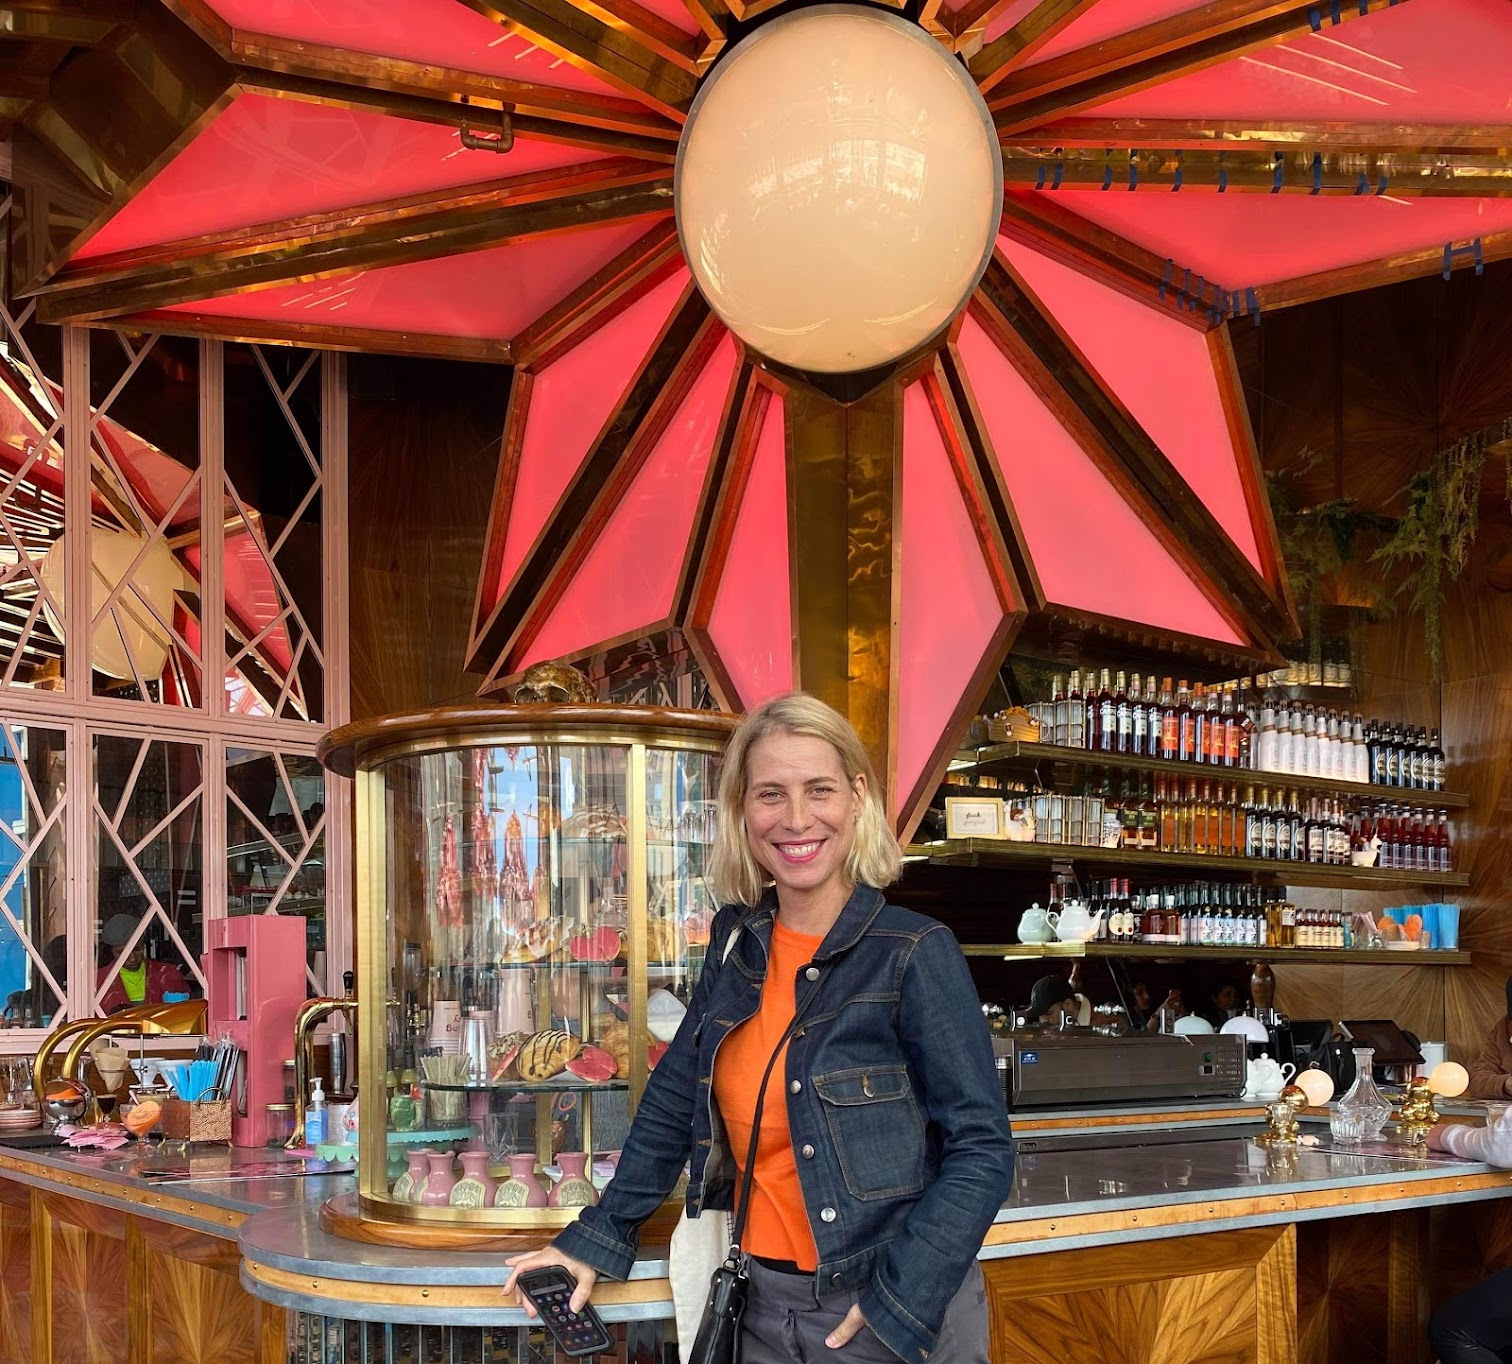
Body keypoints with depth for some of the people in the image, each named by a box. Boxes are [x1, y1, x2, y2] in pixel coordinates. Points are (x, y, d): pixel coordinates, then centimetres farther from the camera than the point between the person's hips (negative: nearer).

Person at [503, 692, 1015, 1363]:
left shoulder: (917, 954, -14)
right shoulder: (737, 940, 2)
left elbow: (981, 1149, -15)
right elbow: (676, 1099, 12)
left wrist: (899, 1306, -21)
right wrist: (597, 1239, 9)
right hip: (767, 1306, 5)